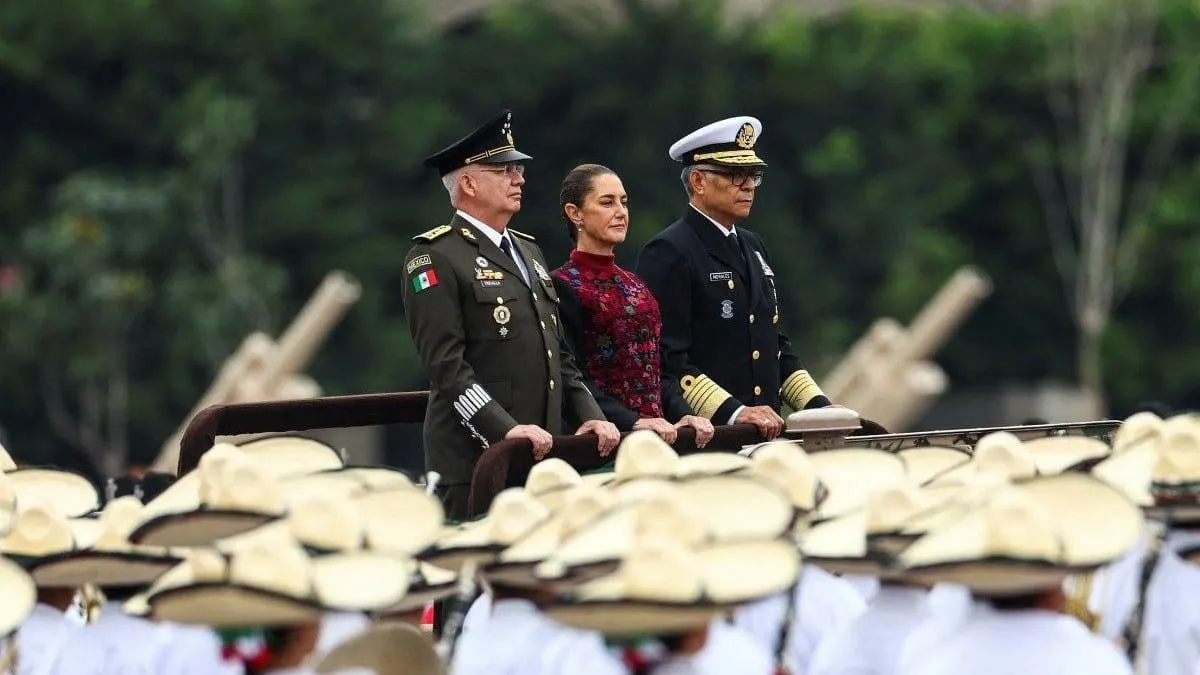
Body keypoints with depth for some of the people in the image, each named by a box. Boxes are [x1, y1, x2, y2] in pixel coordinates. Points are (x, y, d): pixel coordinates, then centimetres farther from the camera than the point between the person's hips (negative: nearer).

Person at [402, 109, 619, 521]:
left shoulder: (528, 251, 22)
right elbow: (446, 364, -14)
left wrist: (589, 417, 8)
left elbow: (559, 354, 24)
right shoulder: (435, 258, -5)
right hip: (474, 460, -8)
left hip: (542, 456, 8)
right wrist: (506, 429, -23)